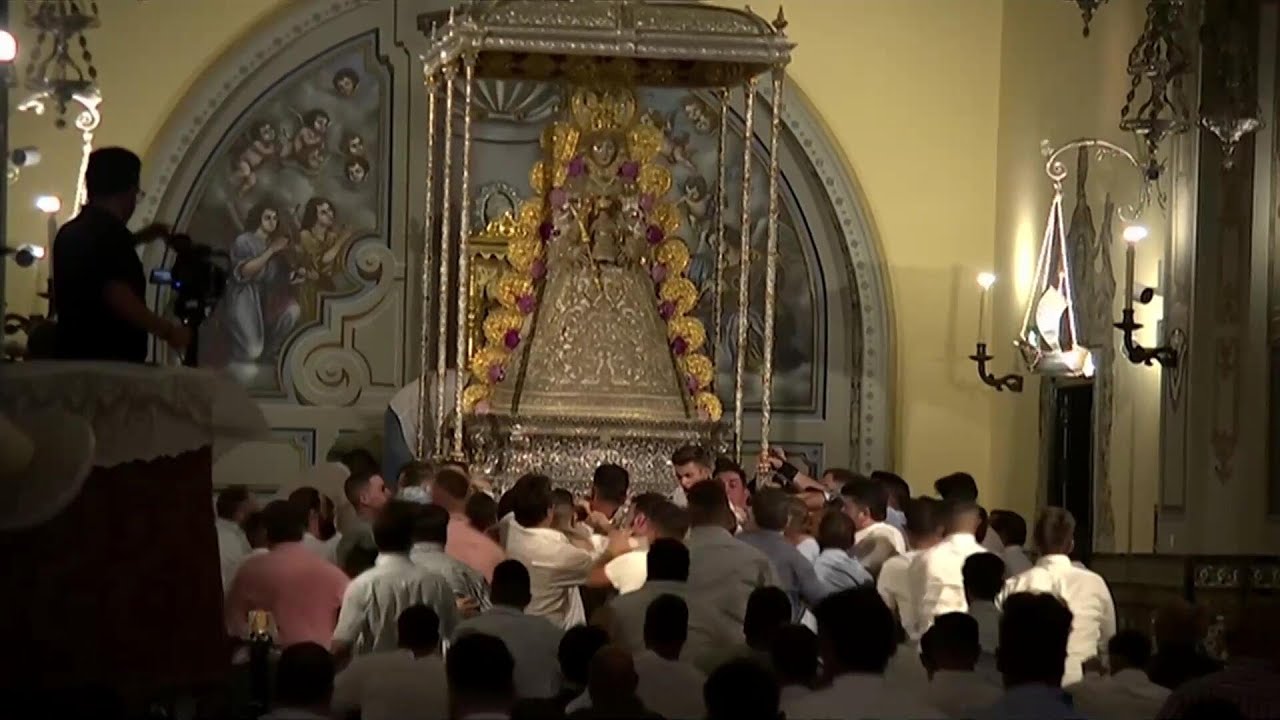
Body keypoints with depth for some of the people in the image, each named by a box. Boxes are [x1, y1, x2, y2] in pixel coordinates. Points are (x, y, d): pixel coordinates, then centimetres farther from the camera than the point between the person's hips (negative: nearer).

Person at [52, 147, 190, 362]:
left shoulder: (72, 232, 15)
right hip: (109, 361, -9)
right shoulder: (109, 231, -14)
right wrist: (168, 330, -14)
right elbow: (118, 296, -23)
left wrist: (136, 238, 38)